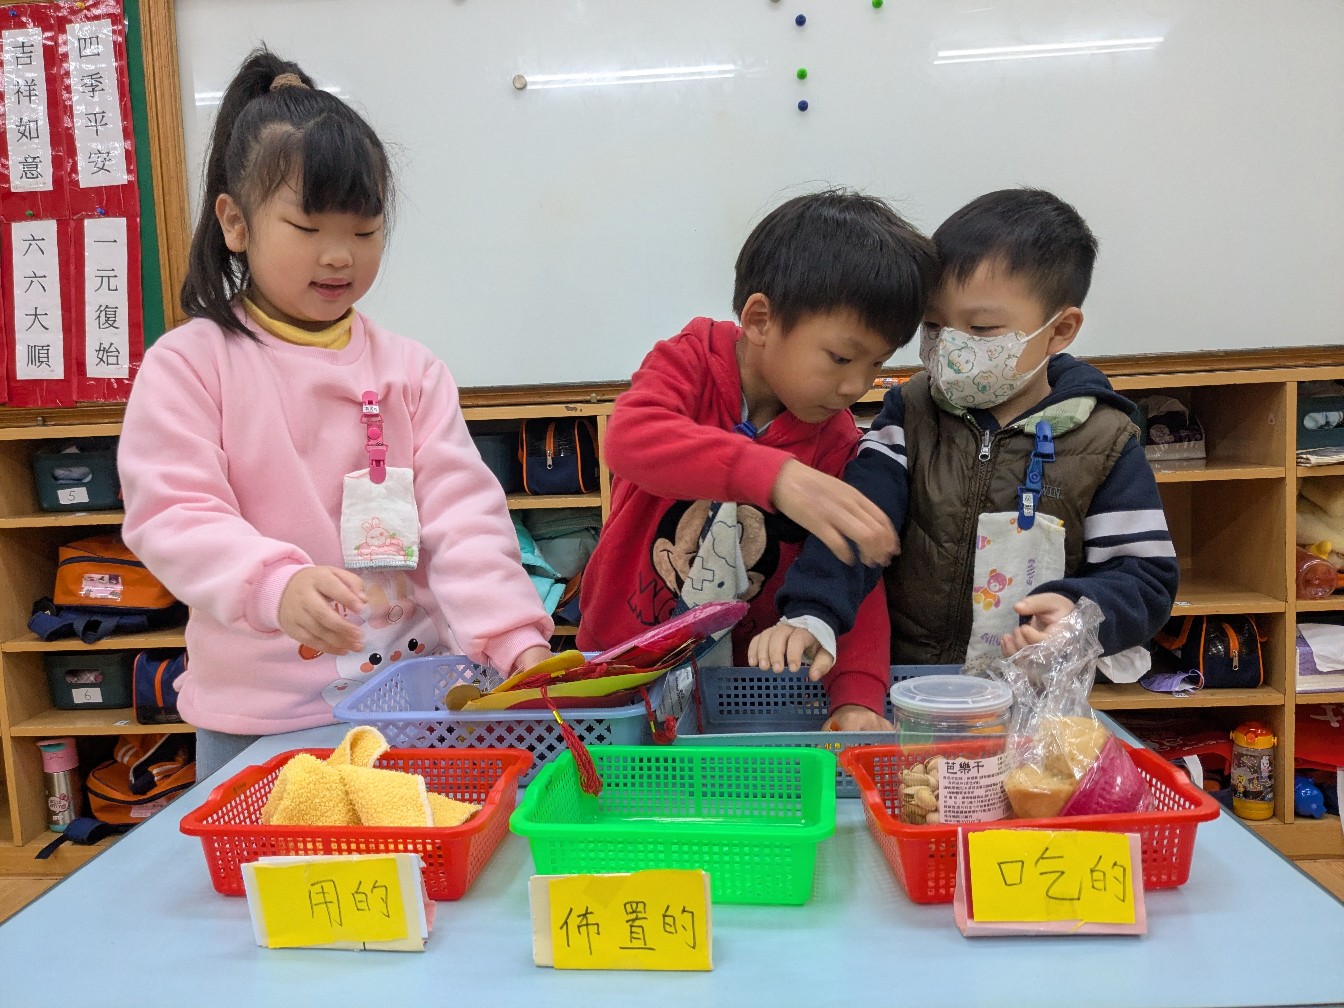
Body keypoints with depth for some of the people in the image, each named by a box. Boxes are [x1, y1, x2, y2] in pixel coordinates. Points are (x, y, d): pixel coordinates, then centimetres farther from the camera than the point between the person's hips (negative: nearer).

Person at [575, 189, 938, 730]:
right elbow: (630, 438, -33)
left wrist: (858, 696, -23)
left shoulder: (837, 445, -4)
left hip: (745, 674, 2)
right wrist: (778, 476, -45)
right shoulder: (690, 360, -11)